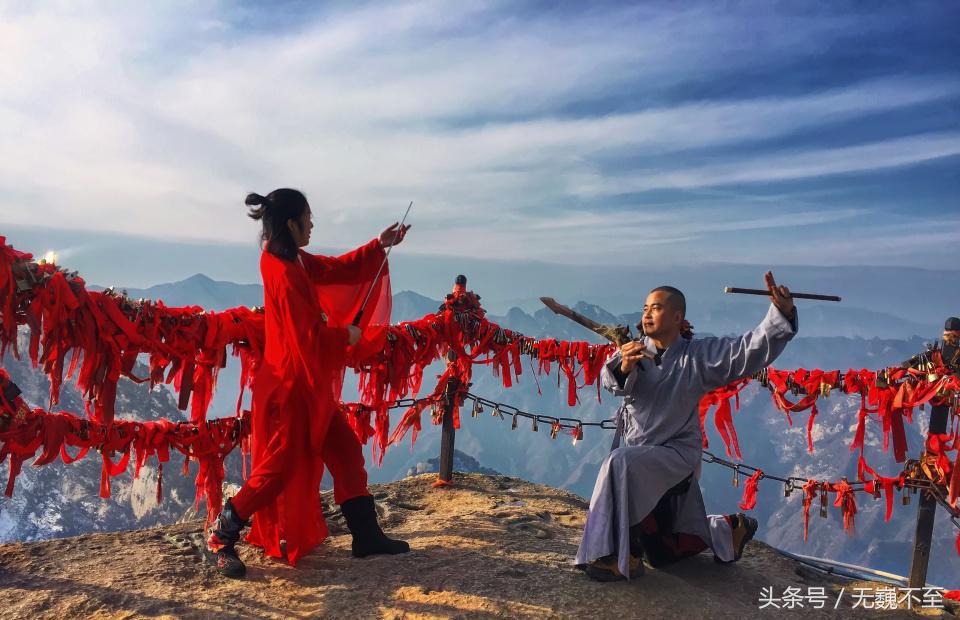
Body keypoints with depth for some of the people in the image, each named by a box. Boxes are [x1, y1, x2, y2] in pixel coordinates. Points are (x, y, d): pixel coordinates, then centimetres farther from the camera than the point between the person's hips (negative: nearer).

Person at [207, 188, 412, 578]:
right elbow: (308, 335, -23)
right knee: (280, 466, 0)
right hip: (290, 385, -10)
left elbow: (338, 269, 18)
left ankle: (366, 534, 21)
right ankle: (222, 538, 18)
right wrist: (347, 336, -7)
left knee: (345, 449, 12)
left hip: (308, 383, 10)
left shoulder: (294, 261, 7)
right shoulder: (285, 274, -22)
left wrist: (380, 246, 14)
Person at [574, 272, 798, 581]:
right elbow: (609, 378, -21)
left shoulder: (698, 355, -9)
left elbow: (752, 348, -19)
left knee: (620, 463, -36)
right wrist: (623, 368, -44)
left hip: (677, 454, -5)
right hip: (640, 455, 5)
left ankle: (623, 557, -23)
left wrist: (781, 312, -34)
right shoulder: (635, 350, -2)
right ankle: (730, 528, 44)